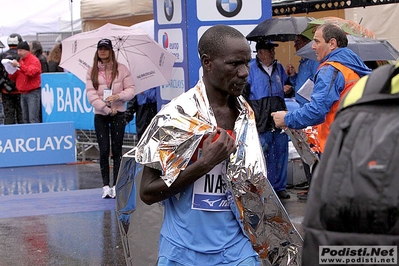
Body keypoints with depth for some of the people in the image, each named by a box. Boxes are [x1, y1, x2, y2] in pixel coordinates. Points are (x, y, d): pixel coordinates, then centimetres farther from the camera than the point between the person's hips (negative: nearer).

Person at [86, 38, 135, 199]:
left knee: (117, 150, 0)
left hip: (118, 114, 0)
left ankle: (116, 185, 3)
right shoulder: (92, 72, 3)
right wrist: (107, 109, -13)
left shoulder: (121, 69, 2)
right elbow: (91, 95, -5)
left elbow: (131, 90, 0)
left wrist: (118, 96, -18)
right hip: (100, 115, 0)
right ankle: (105, 185, 3)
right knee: (104, 150, -2)